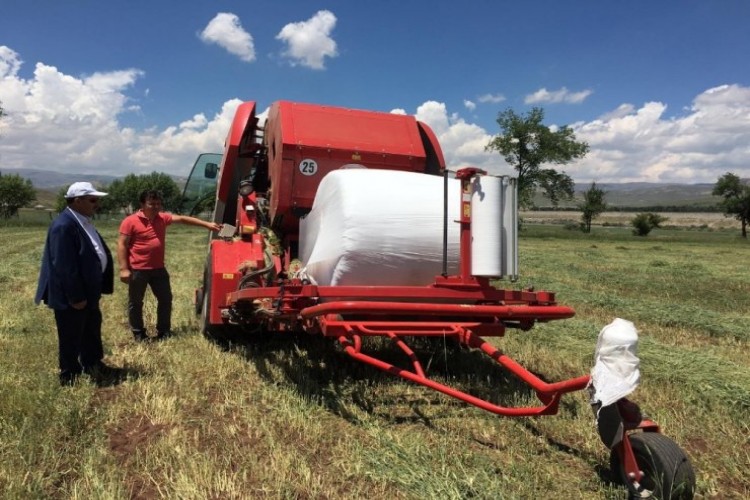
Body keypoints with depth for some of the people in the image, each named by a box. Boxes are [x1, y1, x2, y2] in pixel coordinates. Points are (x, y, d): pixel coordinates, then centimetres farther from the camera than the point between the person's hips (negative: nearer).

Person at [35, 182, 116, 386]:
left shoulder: (83, 222, 7)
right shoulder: (64, 225, -25)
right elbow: (64, 266, -27)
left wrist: (97, 288, 15)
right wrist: (75, 297, -23)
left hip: (87, 290, 10)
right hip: (72, 296, -10)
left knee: (92, 330, 21)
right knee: (71, 337, 7)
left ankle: (93, 365, 38)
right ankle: (70, 376, 24)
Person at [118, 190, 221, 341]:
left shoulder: (163, 218, 5)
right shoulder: (130, 221, -11)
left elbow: (183, 219, 7)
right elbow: (122, 245, -11)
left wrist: (207, 224, 2)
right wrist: (124, 269, -16)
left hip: (158, 268, 6)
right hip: (138, 270, -6)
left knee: (165, 299, 11)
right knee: (135, 303, 7)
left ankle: (164, 331, 25)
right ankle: (138, 334, 21)